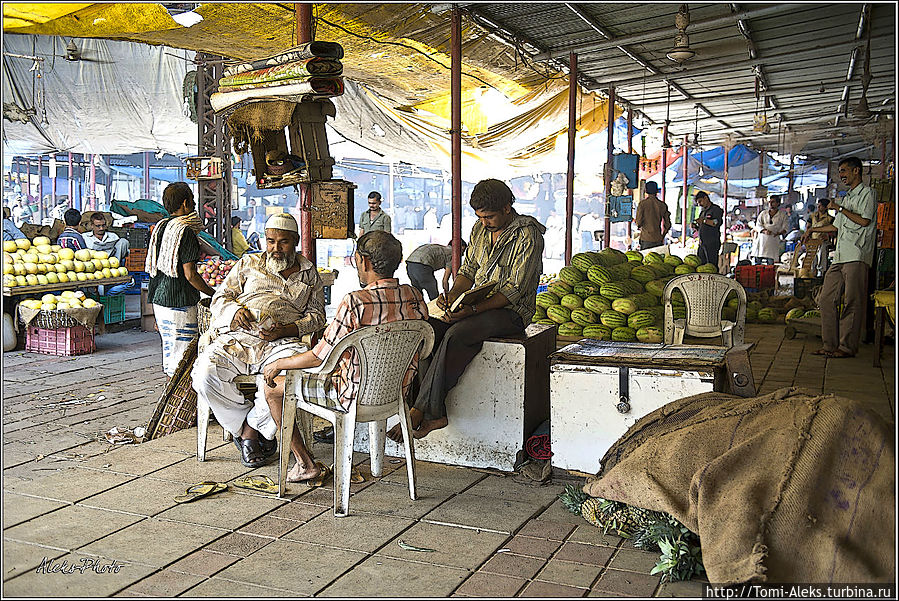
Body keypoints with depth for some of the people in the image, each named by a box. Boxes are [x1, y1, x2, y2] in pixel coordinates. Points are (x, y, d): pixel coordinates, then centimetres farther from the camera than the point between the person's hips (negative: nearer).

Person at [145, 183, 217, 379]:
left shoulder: (160, 227, 11)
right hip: (179, 303, -9)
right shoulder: (186, 232, -15)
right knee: (182, 353, -3)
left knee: (169, 350, 16)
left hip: (158, 298, 9)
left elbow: (152, 266, 16)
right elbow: (190, 274, -18)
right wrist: (213, 293, -6)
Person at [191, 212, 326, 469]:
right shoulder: (248, 264, 21)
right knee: (205, 375, -28)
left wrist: (285, 330, -8)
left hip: (281, 342, -1)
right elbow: (219, 299, 18)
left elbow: (317, 315, 11)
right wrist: (235, 311, -7)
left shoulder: (309, 273, 19)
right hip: (236, 339, 2)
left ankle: (251, 428, -11)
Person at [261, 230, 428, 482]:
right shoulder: (414, 297, -7)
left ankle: (305, 463, 17)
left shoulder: (356, 303, -26)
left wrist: (278, 364, 0)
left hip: (356, 396, -7)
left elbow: (317, 358, -19)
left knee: (273, 388, 11)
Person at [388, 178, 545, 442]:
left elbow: (514, 290, -17)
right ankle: (434, 414, -23)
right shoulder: (480, 229, 11)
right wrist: (453, 295, -6)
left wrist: (472, 309, -27)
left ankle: (420, 411, -26)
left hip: (511, 311, -7)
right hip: (477, 304, 7)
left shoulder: (528, 236, -13)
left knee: (456, 334, -33)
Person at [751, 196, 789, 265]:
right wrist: (764, 230, -14)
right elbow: (758, 225, 6)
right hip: (761, 238, 2)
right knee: (757, 261, -4)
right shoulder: (763, 213, 15)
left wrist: (779, 233, -14)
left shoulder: (782, 215, 10)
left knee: (770, 262, -10)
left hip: (773, 240, -2)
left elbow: (785, 227, 6)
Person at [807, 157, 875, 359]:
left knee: (852, 302, -7)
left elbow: (864, 220, -12)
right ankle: (830, 344, 8)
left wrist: (840, 208, -6)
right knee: (826, 299, 3)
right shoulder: (848, 198, 26)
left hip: (857, 256, -8)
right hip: (840, 257, 8)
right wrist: (815, 229, 31)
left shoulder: (867, 193, 1)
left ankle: (847, 346, -4)